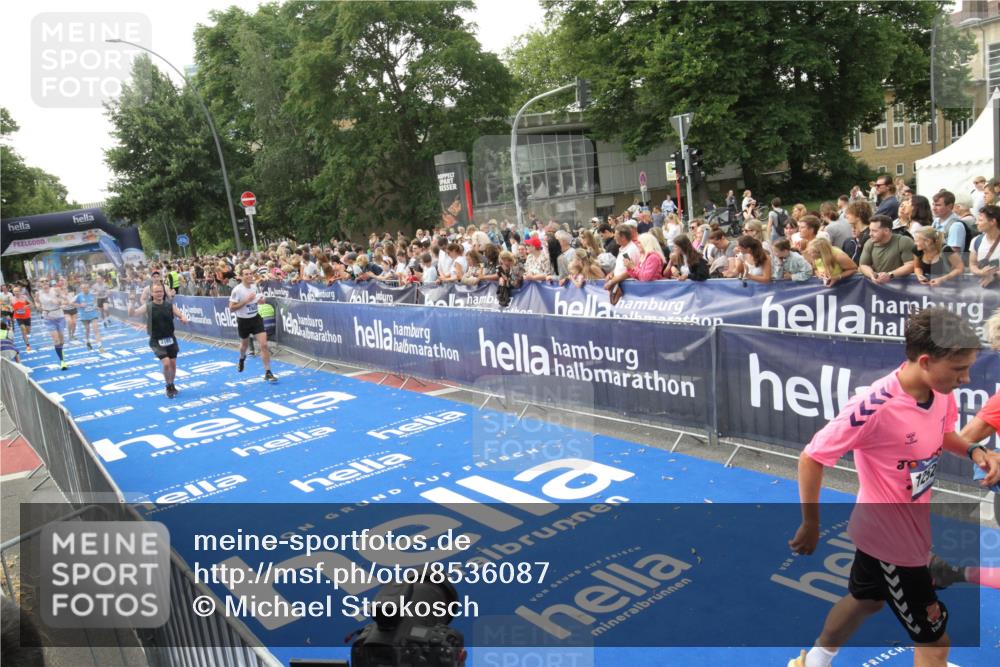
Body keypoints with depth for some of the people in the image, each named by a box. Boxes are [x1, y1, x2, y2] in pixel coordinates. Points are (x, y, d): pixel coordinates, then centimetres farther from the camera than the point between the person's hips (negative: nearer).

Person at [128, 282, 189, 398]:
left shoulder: (170, 305, -3)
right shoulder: (148, 306, -8)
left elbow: (182, 316, 0)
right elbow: (132, 314, -15)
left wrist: (183, 319, -24)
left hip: (170, 339, 3)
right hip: (157, 341, -3)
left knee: (173, 364, 8)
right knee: (166, 363, -15)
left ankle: (172, 385, 34)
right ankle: (168, 387, 9)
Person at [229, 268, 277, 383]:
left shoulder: (254, 286, -1)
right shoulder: (237, 290, -18)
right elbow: (231, 308, -19)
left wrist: (259, 300, -5)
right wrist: (246, 301, -28)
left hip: (255, 318, 3)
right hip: (243, 321, -3)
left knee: (264, 345, -11)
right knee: (244, 344, 21)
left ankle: (268, 373, -6)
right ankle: (242, 359, 57)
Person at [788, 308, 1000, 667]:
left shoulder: (942, 391, -10)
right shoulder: (876, 407, -33)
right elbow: (811, 458, -25)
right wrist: (811, 525, -17)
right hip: (893, 541, -8)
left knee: (865, 600, 29)